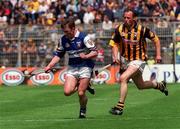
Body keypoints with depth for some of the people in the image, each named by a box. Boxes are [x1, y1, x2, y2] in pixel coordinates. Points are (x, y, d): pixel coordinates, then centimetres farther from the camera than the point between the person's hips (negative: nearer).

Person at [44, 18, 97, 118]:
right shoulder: (63, 40, 2)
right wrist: (49, 66, 1)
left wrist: (86, 56, -29)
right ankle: (80, 85, 18)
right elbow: (58, 55, 13)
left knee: (81, 93, -11)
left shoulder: (83, 37, -13)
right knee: (67, 91, -14)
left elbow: (95, 52, -12)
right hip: (72, 68, 5)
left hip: (85, 66, -5)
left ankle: (83, 111, 17)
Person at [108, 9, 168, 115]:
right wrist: (115, 56, -12)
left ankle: (120, 107, -21)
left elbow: (155, 39, -2)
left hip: (138, 61, -5)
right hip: (125, 60, 5)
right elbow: (114, 43, 5)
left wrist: (158, 54, -7)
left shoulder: (141, 29, -16)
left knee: (123, 78, -26)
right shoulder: (120, 29, -8)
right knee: (141, 85, 19)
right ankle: (159, 85, 49)